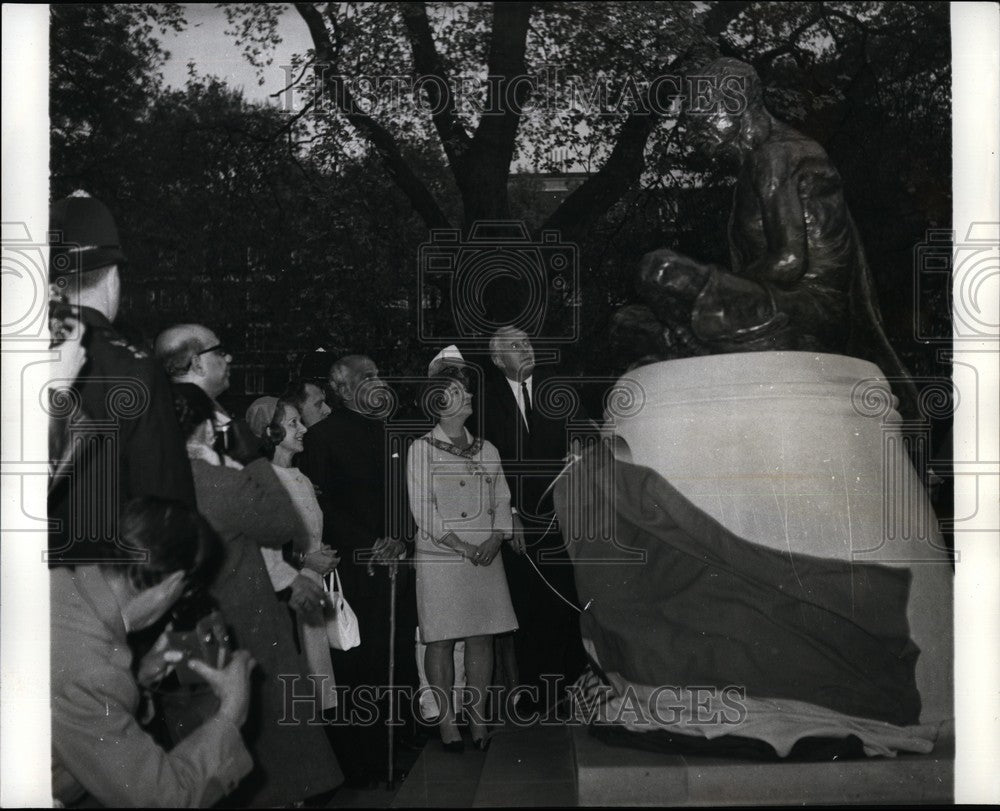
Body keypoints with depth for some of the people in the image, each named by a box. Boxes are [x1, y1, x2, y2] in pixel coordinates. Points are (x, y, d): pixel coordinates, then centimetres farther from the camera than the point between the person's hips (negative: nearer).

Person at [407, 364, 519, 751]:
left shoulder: (487, 450, 14)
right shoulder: (422, 448, -1)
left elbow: (502, 501, 10)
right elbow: (422, 508, -8)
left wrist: (496, 539, -9)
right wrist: (462, 546, -14)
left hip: (485, 556, 4)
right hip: (439, 558, -4)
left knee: (482, 637, 4)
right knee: (441, 640, -1)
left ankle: (478, 717, 13)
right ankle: (447, 720, 9)